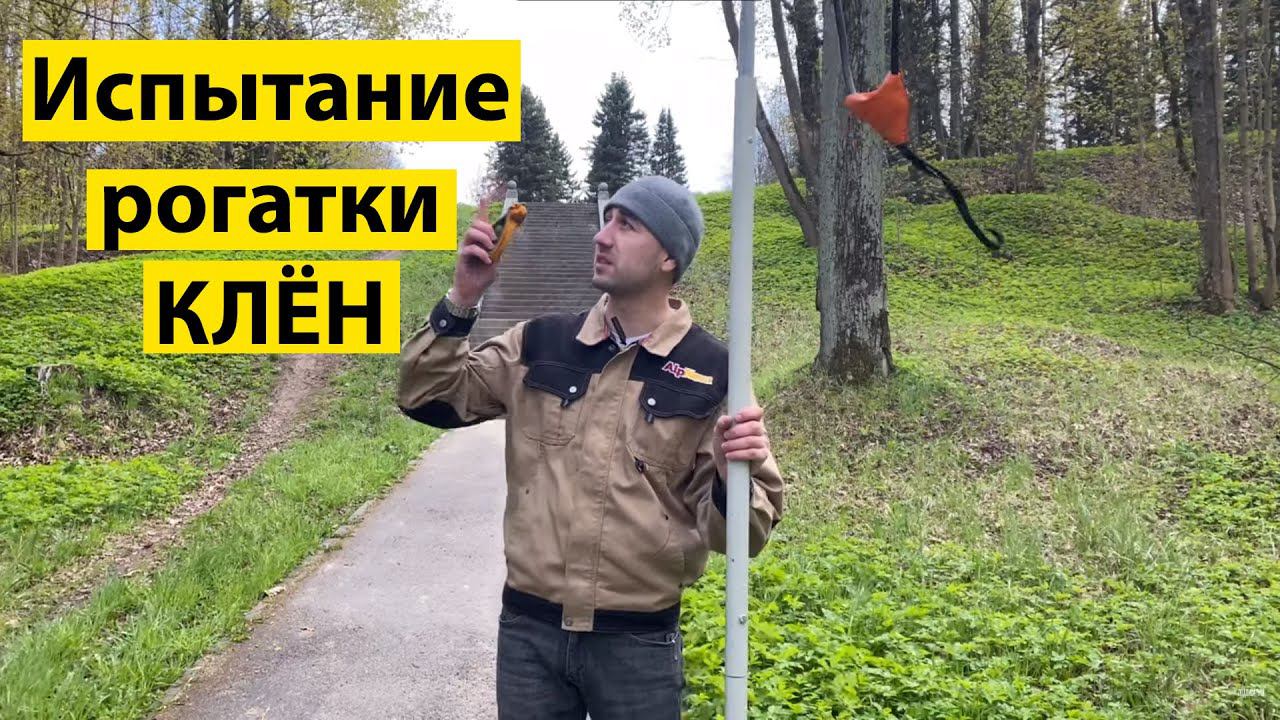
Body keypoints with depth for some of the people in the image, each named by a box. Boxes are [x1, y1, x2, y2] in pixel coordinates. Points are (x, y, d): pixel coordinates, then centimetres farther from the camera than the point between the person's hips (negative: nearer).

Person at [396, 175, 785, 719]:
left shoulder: (711, 372, -6)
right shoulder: (539, 346, 1)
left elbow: (733, 532, -5)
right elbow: (426, 398, 2)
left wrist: (733, 480, -27)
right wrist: (462, 299, -9)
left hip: (640, 640, -2)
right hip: (529, 628, 2)